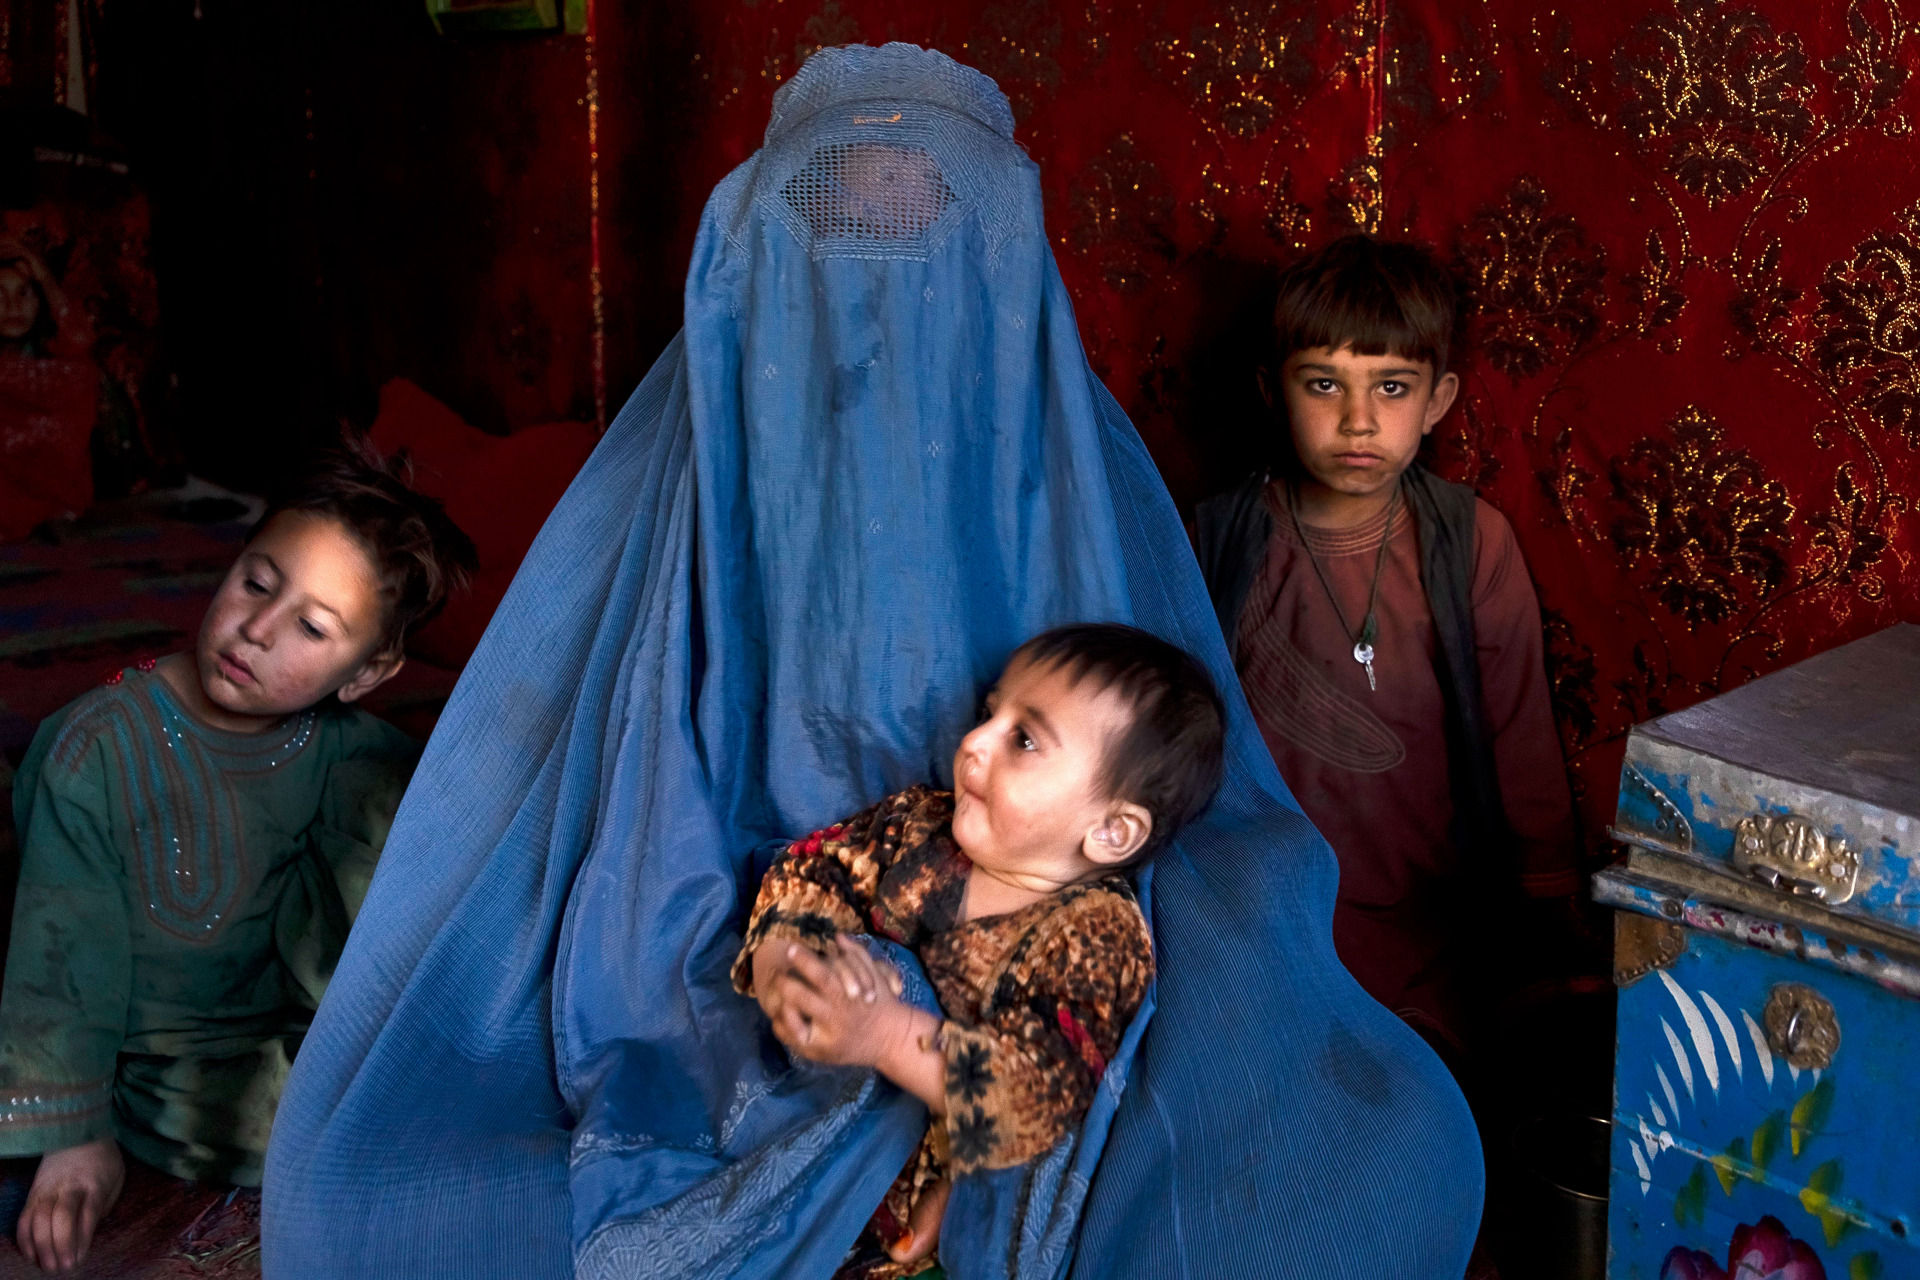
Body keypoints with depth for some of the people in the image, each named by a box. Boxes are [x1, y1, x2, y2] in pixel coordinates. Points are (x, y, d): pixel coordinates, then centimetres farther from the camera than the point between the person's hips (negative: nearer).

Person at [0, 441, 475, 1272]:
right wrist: (76, 1135, -13)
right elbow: (67, 945, -12)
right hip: (154, 1063, -3)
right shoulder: (100, 743, -15)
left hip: (296, 1028, 3)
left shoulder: (353, 755, -6)